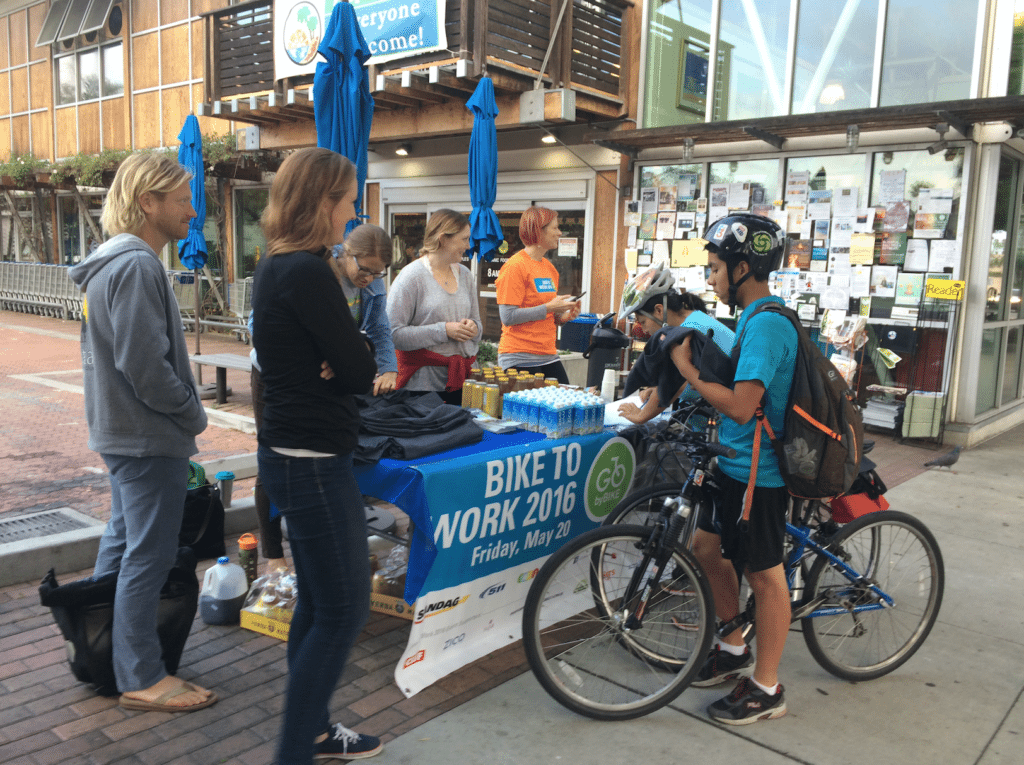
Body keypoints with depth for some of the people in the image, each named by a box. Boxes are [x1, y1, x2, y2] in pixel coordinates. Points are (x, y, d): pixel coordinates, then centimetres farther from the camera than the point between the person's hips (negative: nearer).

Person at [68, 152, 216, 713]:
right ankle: (140, 678, 11)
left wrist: (183, 413, 13)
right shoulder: (136, 266, -20)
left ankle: (102, 650, 38)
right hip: (149, 438, -11)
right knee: (149, 556, -1)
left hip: (120, 431, 11)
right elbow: (145, 365, -26)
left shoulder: (111, 263, 12)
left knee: (122, 540, 22)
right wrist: (193, 415, -12)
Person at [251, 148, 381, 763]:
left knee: (317, 605, 20)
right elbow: (361, 372, -17)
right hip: (313, 463, -10)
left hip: (290, 453, 10)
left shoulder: (276, 267, 11)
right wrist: (348, 363, 1)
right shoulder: (308, 272, -20)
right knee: (344, 611, 1)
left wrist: (338, 362, -9)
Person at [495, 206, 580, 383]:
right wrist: (549, 307, -16)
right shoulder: (515, 266, -10)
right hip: (520, 359, -8)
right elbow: (508, 316, -18)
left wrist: (563, 316, 4)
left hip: (549, 356, 8)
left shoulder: (550, 268, 14)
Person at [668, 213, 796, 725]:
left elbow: (742, 405, -30)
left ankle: (766, 689, 19)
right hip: (736, 463, 10)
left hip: (758, 472, -10)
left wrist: (689, 371, -18)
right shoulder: (757, 317, 11)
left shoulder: (765, 324, -21)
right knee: (707, 547, 17)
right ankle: (734, 650, 35)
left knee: (764, 574, 3)